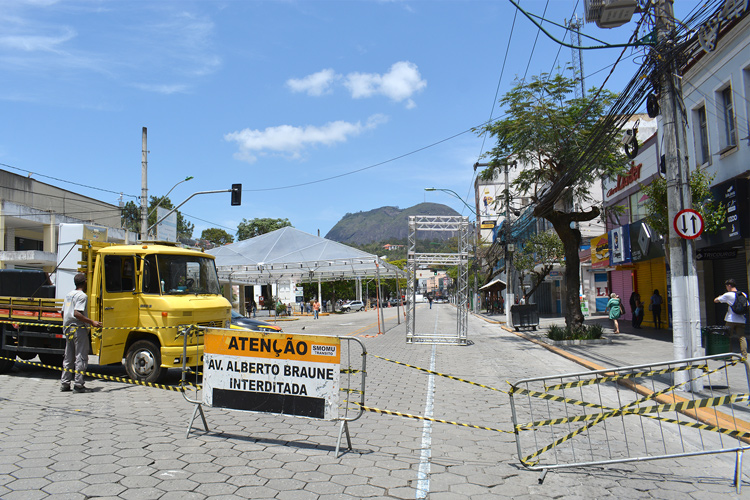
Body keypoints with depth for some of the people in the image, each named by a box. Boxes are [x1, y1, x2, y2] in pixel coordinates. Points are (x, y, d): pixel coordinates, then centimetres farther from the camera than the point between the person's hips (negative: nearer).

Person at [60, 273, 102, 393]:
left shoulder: (68, 295, 16)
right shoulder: (82, 295, -12)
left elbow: (63, 313, 18)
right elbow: (77, 313, -22)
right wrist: (92, 322, -22)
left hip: (67, 328, 9)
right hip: (79, 329, -9)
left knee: (68, 358, 14)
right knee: (81, 357, -4)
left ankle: (64, 384, 16)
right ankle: (78, 385, -4)